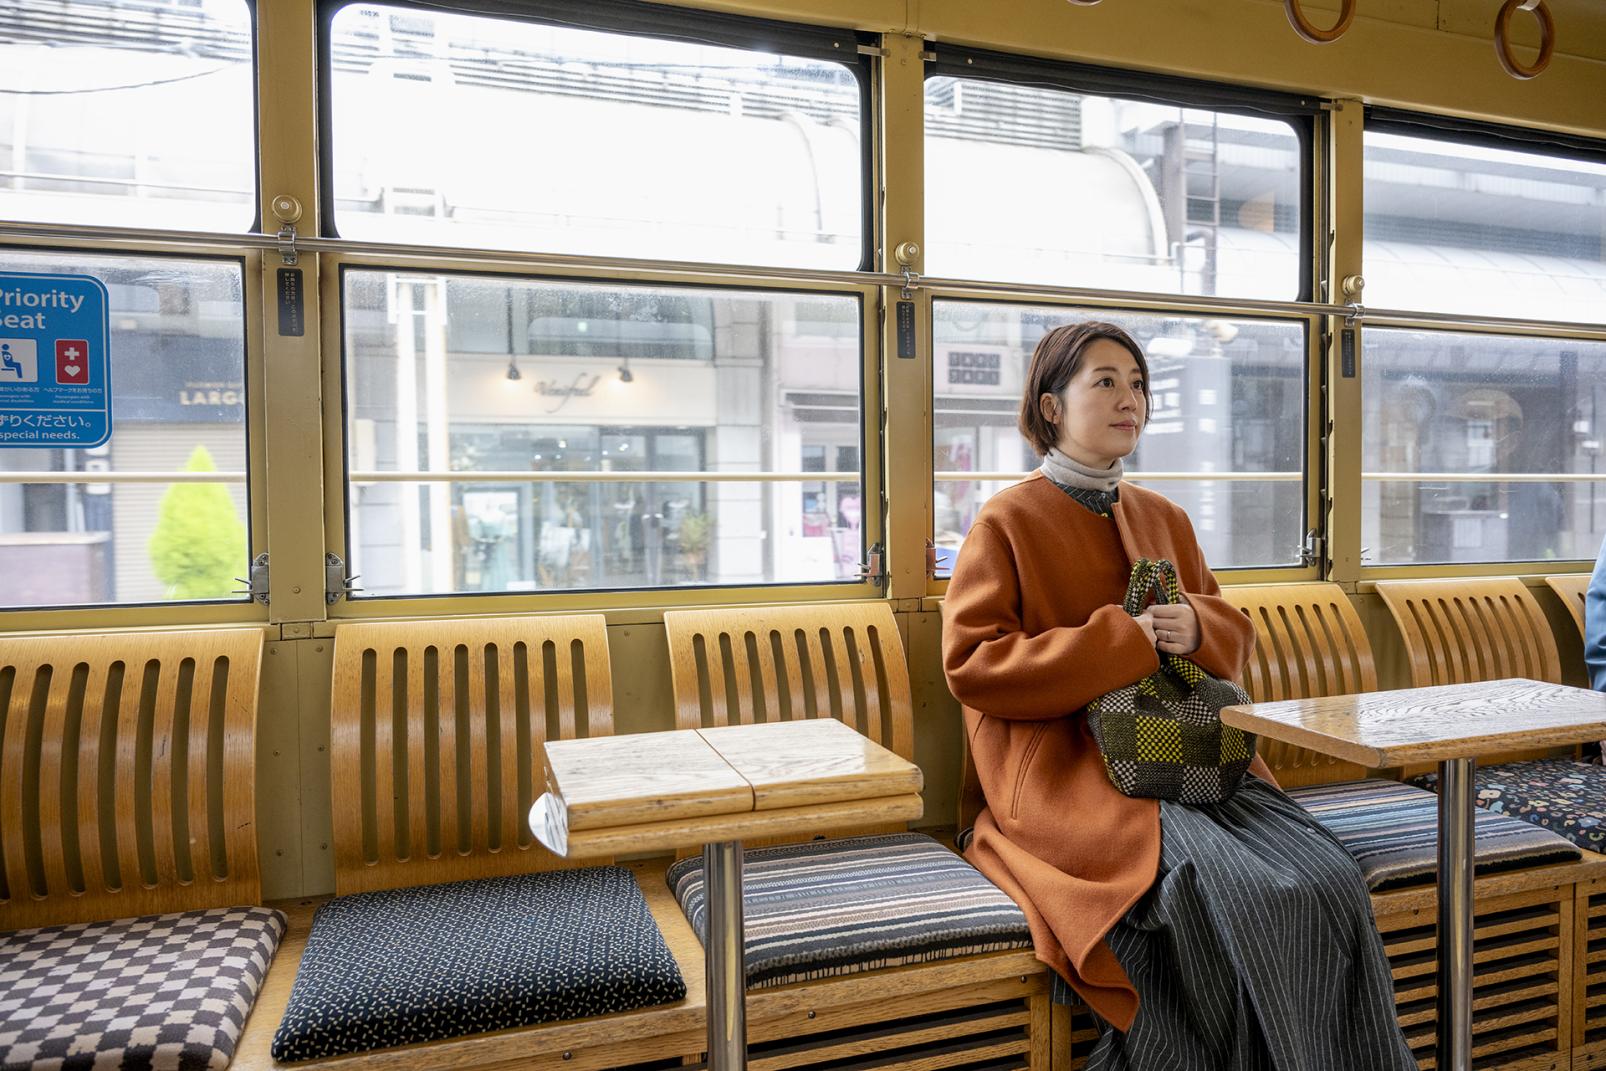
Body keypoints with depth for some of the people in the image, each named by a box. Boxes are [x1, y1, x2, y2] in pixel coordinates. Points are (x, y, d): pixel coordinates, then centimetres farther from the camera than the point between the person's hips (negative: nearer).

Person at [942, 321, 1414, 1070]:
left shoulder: (1165, 520, 17)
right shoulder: (1007, 522, -2)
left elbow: (1235, 636, 19)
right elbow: (971, 665, -10)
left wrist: (1195, 629, -7)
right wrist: (1124, 639, -16)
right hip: (1068, 771, -5)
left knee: (1330, 883, -18)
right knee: (1232, 895, -27)